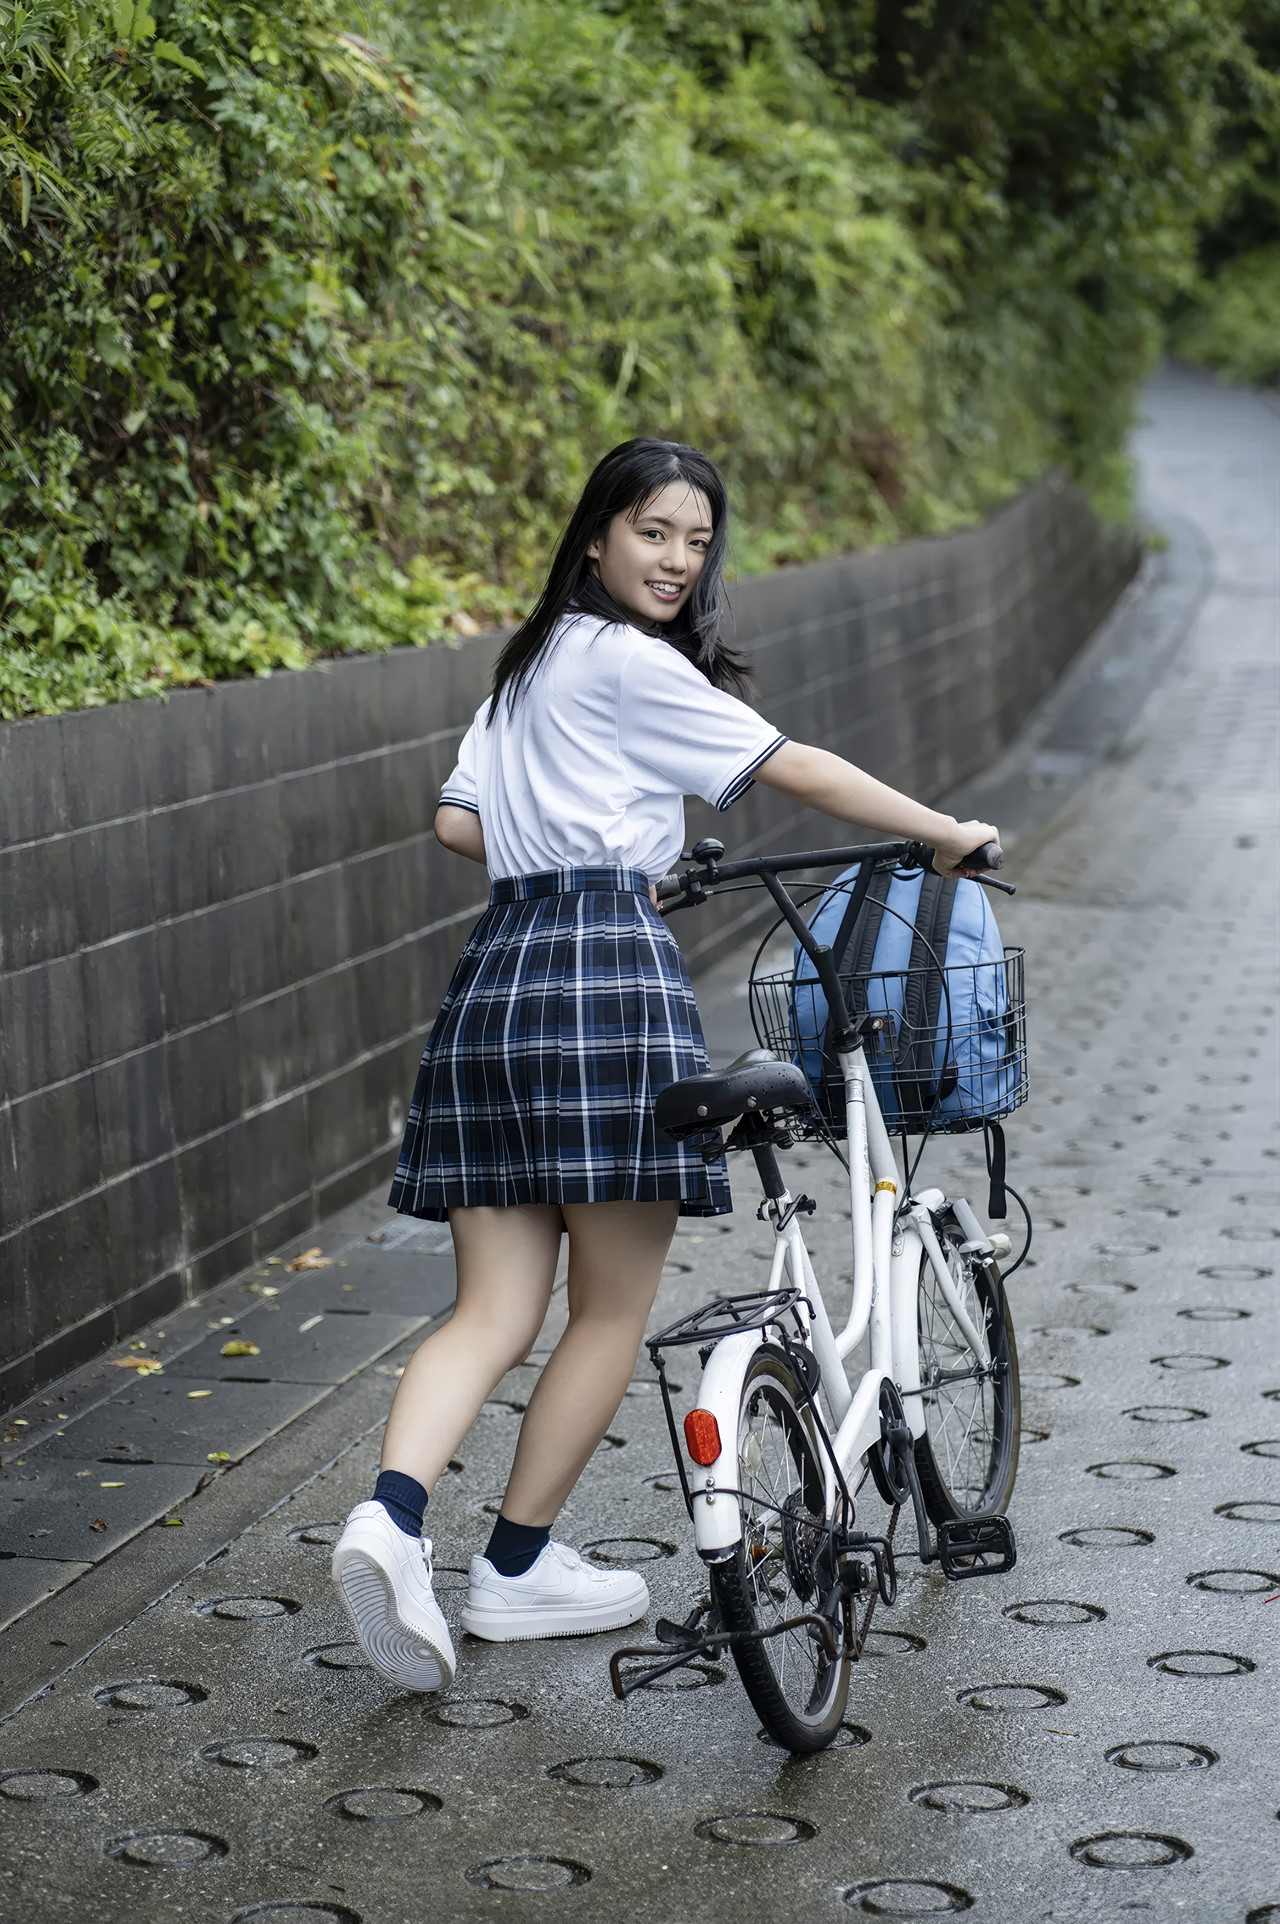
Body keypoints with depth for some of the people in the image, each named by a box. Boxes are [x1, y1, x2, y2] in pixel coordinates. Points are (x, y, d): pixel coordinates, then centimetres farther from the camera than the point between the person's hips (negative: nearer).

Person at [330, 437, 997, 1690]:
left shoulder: (531, 662, 22)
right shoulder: (629, 661, -3)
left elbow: (459, 823, 20)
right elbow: (799, 773, -4)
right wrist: (947, 835, 5)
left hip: (495, 973, 8)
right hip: (608, 975, -8)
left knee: (495, 1308, 4)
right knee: (613, 1306, 5)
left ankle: (391, 1515, -17)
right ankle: (517, 1566, 12)